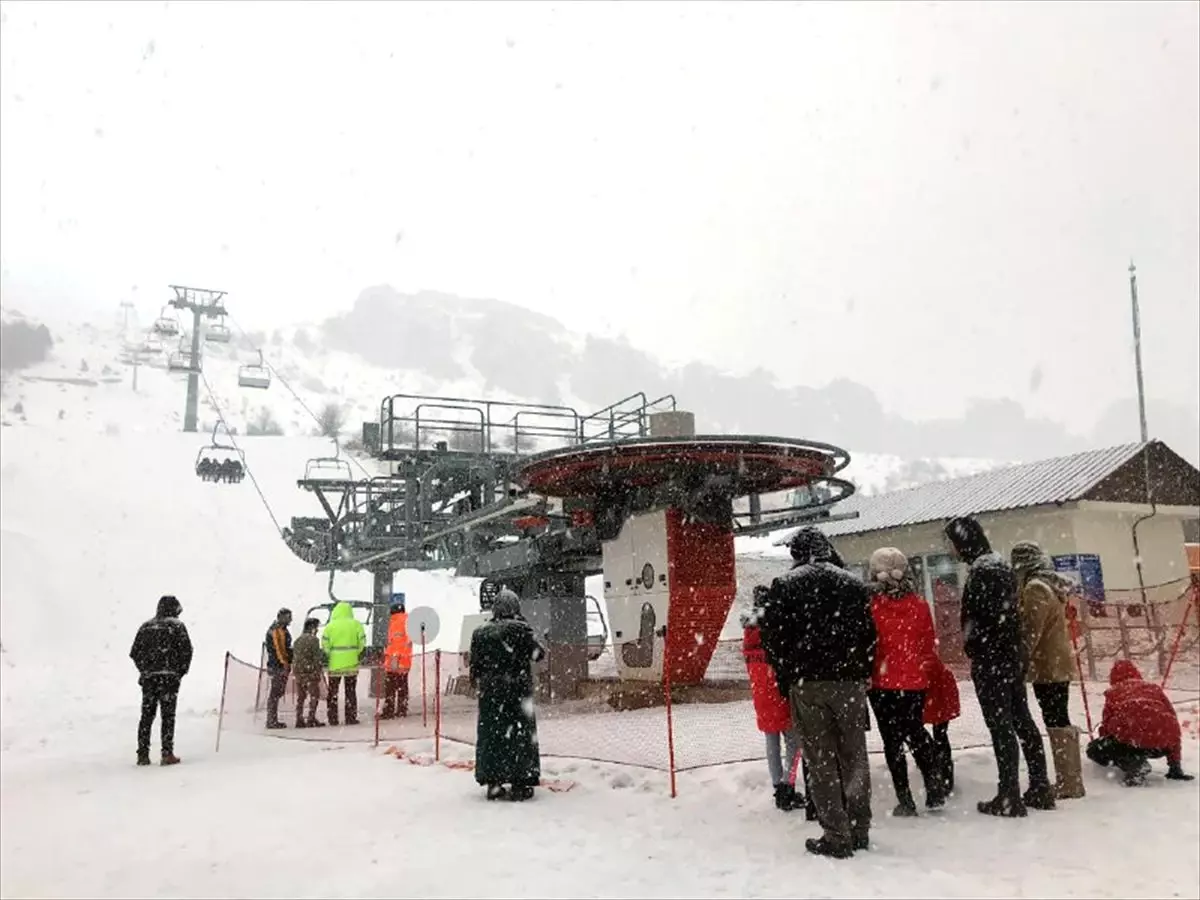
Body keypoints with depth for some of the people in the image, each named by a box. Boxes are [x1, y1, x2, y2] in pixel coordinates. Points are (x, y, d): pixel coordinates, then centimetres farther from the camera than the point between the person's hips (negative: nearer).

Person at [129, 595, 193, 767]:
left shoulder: (146, 627, 12)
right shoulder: (177, 626, -1)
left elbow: (134, 653, 11)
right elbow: (186, 650, -7)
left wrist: (145, 670, 17)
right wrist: (181, 672, 4)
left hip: (148, 677, 4)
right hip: (169, 677, -4)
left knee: (146, 716, 9)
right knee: (168, 716, 0)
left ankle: (143, 755, 9)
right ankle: (167, 754, -3)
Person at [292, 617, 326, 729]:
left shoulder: (298, 640, 15)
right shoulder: (313, 639, -9)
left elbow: (294, 657, 17)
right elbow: (317, 657, -13)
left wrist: (295, 670, 21)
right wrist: (320, 669, -6)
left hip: (298, 672, 8)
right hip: (310, 672, -8)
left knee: (300, 696, 11)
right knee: (314, 695, -1)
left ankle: (299, 720, 12)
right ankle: (311, 719, -5)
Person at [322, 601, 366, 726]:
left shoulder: (330, 626, -3)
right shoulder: (356, 624, -2)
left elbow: (324, 644, -6)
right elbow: (362, 642, -4)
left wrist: (329, 655, 9)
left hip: (335, 664, 0)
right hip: (351, 664, 0)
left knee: (332, 692, 11)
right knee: (351, 692, 9)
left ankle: (332, 718, 12)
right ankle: (351, 718, 9)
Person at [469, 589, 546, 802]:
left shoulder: (480, 632, 2)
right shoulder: (520, 629, -11)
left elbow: (475, 666, 7)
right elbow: (538, 654, -1)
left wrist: (479, 684, 20)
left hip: (489, 693, 4)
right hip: (517, 692, -4)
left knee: (490, 734, 12)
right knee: (520, 734, 4)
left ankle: (492, 782, 15)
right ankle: (519, 783, 6)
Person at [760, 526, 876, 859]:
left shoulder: (783, 585, -2)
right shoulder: (854, 584, 6)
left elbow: (773, 638, -3)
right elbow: (869, 634, 7)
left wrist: (786, 678, 8)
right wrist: (863, 674, 14)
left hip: (807, 682, -3)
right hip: (850, 681, 3)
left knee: (821, 760, 3)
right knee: (854, 756, 12)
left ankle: (836, 836, 4)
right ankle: (859, 831, 19)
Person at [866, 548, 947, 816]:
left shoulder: (870, 607, -13)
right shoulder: (920, 605, -4)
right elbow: (930, 646, 4)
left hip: (882, 683, -3)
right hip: (915, 682, 3)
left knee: (893, 741, 6)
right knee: (916, 732, 23)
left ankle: (905, 800, 8)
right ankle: (935, 785, 20)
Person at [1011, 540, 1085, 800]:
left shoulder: (1035, 588, -17)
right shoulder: (1052, 585, 13)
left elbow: (1030, 632, -20)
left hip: (1047, 666, -10)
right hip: (1059, 662, 10)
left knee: (1055, 722, -4)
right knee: (1060, 720, 14)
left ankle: (1069, 783, 2)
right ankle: (1070, 780, 22)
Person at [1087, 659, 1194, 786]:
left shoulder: (1113, 692, 23)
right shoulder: (1154, 687, 29)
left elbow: (1106, 726, 26)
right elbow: (1173, 723, 28)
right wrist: (1175, 764, 35)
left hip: (1133, 740, -5)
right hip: (1163, 745, 5)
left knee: (1094, 750, 21)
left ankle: (1133, 766, -5)